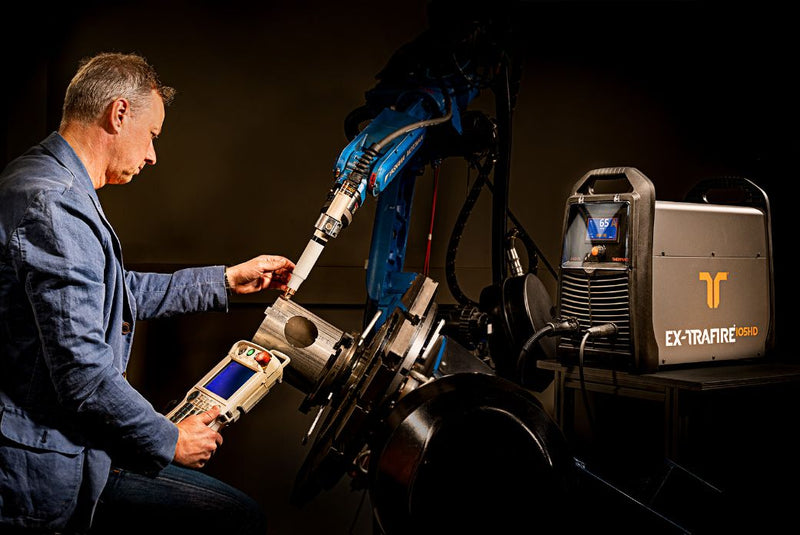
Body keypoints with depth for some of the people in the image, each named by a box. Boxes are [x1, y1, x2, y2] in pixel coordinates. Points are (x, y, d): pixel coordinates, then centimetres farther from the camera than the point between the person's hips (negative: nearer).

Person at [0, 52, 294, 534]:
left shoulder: (39, 180, 12)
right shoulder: (55, 207, -23)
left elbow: (121, 291, 22)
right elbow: (84, 374, -27)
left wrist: (226, 281, 24)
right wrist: (169, 441, -12)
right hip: (48, 471, -11)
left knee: (202, 477, 24)